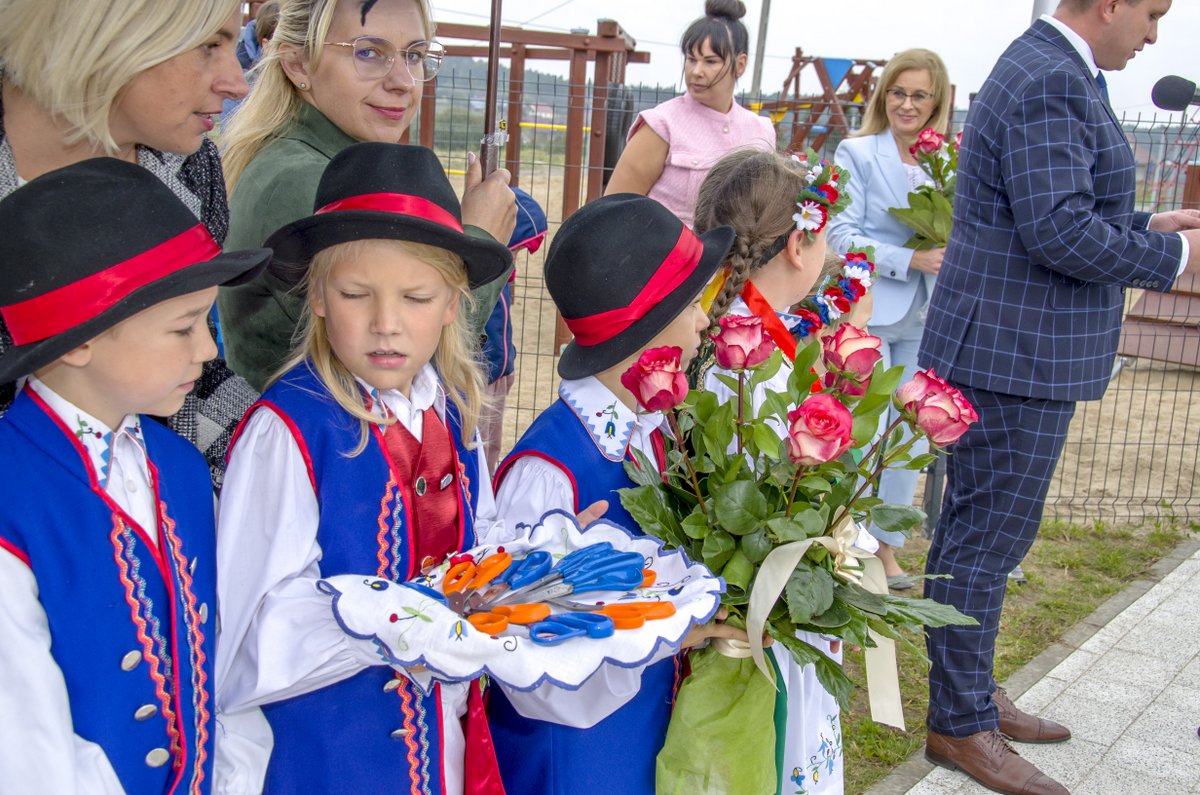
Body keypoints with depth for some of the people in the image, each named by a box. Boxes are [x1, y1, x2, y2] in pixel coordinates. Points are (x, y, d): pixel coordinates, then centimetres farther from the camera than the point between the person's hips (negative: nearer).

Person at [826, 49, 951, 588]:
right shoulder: (857, 153, -3)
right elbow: (841, 235, -9)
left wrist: (949, 251, -9)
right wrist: (910, 260, -19)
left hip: (925, 317, 5)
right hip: (867, 313, -4)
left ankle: (886, 546, 23)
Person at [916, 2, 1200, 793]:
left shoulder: (1049, 73, 15)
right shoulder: (1051, 83, -17)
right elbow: (1057, 230, -24)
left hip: (1016, 348, 11)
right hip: (1017, 357, -11)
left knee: (975, 532, 17)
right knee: (988, 539, -1)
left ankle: (971, 694, 31)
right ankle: (961, 726, 13)